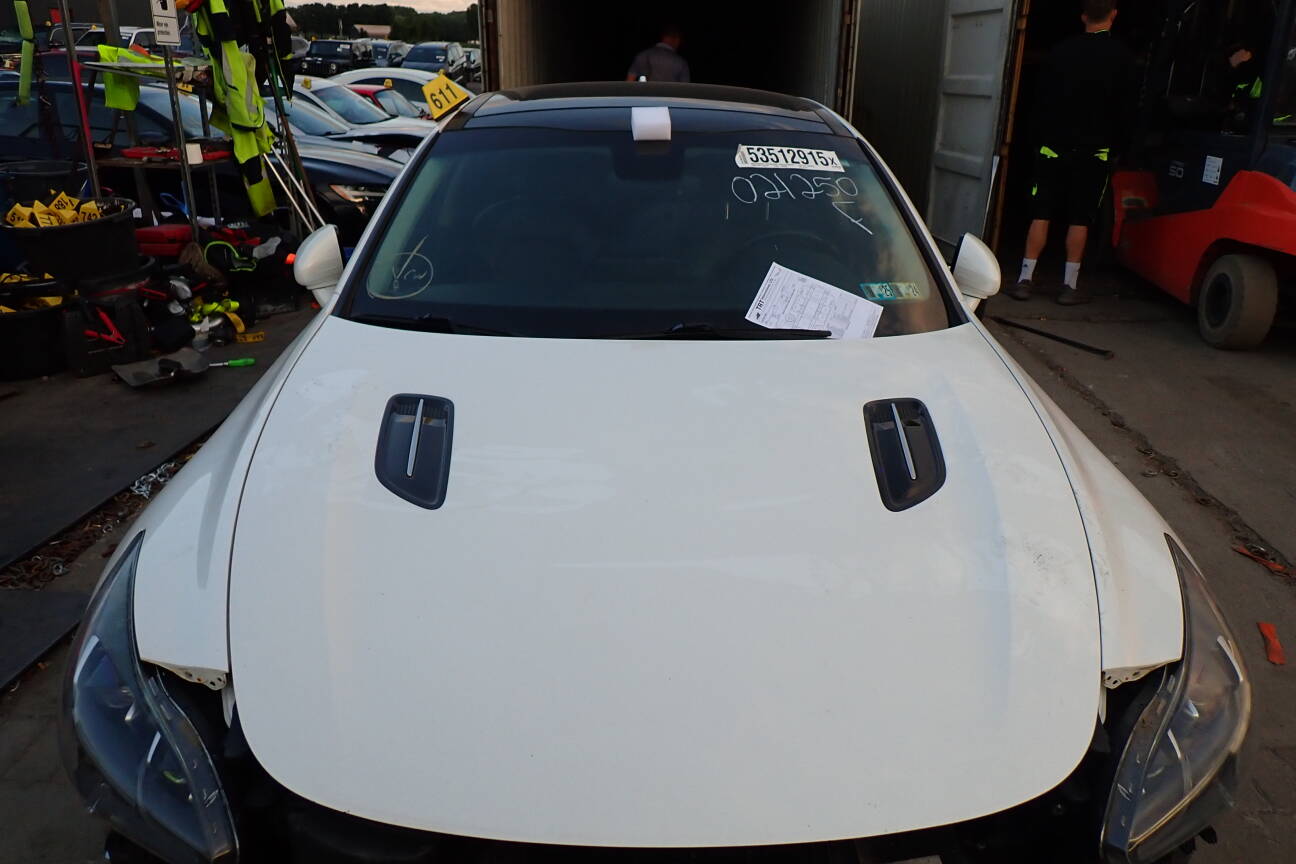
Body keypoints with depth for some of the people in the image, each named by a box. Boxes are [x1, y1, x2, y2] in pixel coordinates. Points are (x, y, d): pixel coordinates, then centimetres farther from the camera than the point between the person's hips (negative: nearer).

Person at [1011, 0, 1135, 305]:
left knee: (1041, 214, 4)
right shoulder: (1121, 57, -3)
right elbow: (1126, 111, 1)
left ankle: (1025, 279, 1)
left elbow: (1041, 100, 4)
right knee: (1080, 219, 3)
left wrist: (1039, 139, 11)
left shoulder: (1061, 51, 1)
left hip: (1054, 146, 1)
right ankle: (1069, 285, 6)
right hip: (1094, 151, -1)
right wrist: (1114, 142, 13)